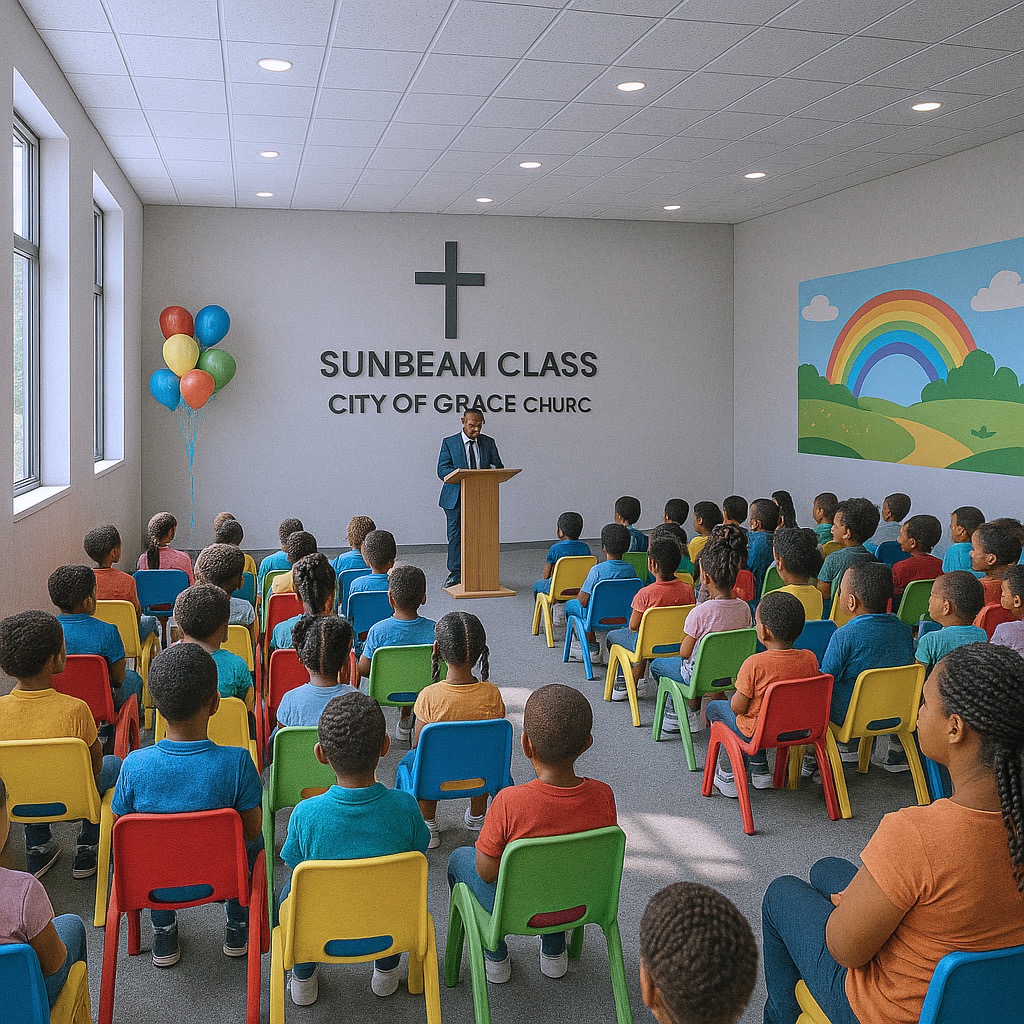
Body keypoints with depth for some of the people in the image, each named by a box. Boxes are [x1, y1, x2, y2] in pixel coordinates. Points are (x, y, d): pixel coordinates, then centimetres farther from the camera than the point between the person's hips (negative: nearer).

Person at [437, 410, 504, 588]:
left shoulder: (488, 443, 9)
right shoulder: (449, 443, 0)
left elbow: (499, 467, 7)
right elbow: (442, 470, -7)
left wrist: (491, 470, -18)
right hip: (456, 497, -2)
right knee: (456, 535, 0)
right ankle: (456, 573, 9)